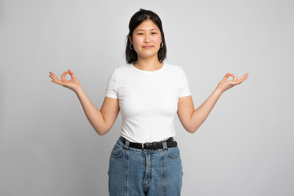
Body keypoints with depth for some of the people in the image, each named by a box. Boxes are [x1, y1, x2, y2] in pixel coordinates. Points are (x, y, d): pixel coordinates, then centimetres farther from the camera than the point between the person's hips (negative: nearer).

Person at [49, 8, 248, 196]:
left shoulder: (177, 73, 0)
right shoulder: (119, 75, -2)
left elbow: (191, 124, -1)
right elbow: (103, 126, -2)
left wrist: (220, 89, -2)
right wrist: (78, 89, -8)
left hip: (167, 162, 1)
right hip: (126, 161, 0)